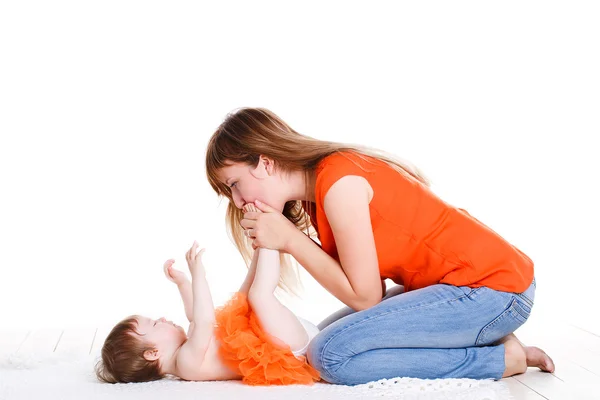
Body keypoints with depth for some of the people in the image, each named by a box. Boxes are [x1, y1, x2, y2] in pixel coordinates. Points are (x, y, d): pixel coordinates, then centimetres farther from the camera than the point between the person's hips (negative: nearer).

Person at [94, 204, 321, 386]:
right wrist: (197, 273, -36)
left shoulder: (185, 351, 8)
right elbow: (203, 322, -39)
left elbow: (197, 318, 26)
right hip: (291, 349, -9)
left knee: (242, 302, 24)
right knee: (258, 293, -24)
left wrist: (182, 282, 22)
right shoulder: (187, 360, -22)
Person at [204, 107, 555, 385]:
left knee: (333, 354, -18)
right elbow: (373, 291, 4)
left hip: (494, 288, -10)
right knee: (331, 333, 13)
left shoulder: (339, 182, -20)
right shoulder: (316, 191, 9)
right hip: (457, 285, 10)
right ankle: (481, 338, 8)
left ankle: (501, 358, -6)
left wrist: (289, 239, -12)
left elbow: (365, 297, -16)